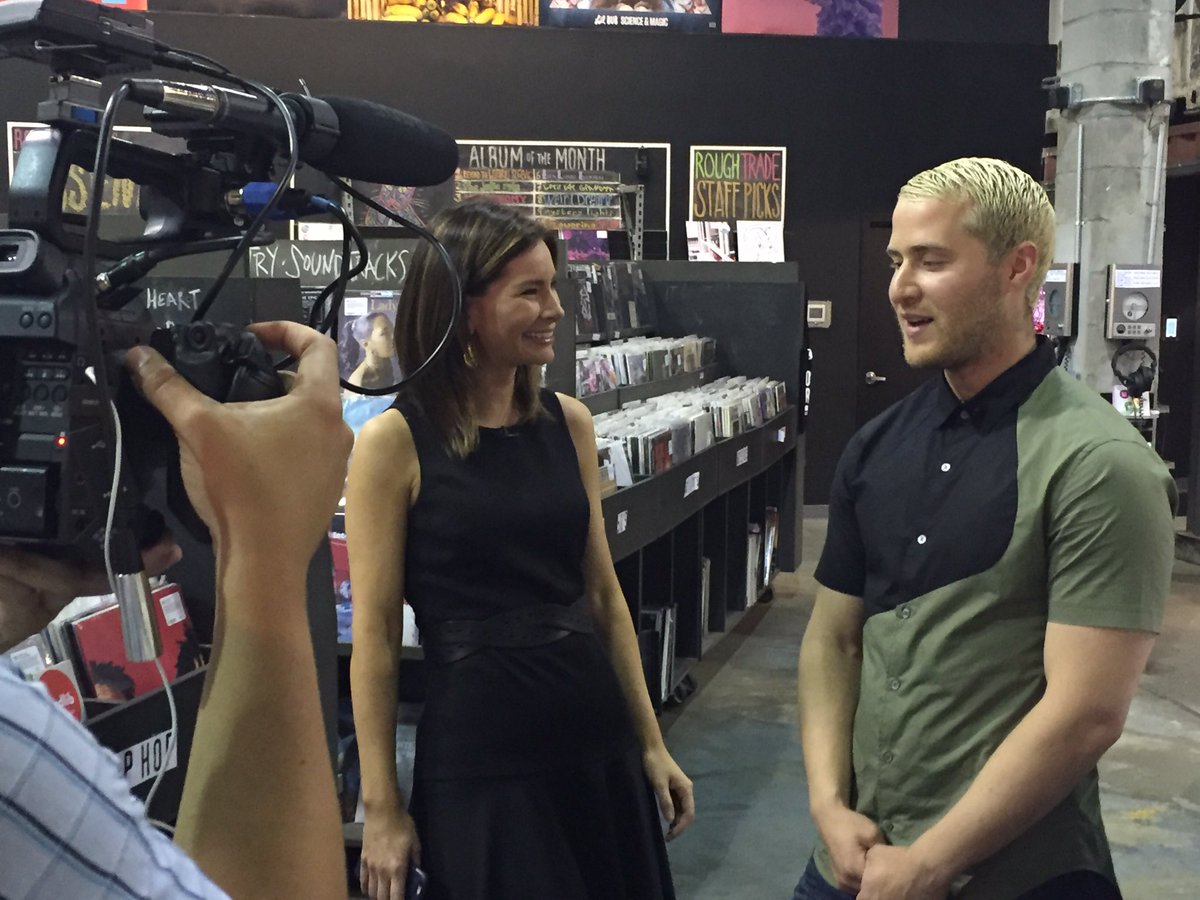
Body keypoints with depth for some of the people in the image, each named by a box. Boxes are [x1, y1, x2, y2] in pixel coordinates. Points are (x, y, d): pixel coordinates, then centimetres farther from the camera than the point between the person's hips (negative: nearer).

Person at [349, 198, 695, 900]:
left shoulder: (568, 422, 4)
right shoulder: (396, 440, -11)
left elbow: (603, 594, 10)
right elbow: (375, 634, -9)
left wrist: (651, 743, 11)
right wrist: (382, 805, -7)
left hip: (598, 741, 5)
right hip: (476, 761, -5)